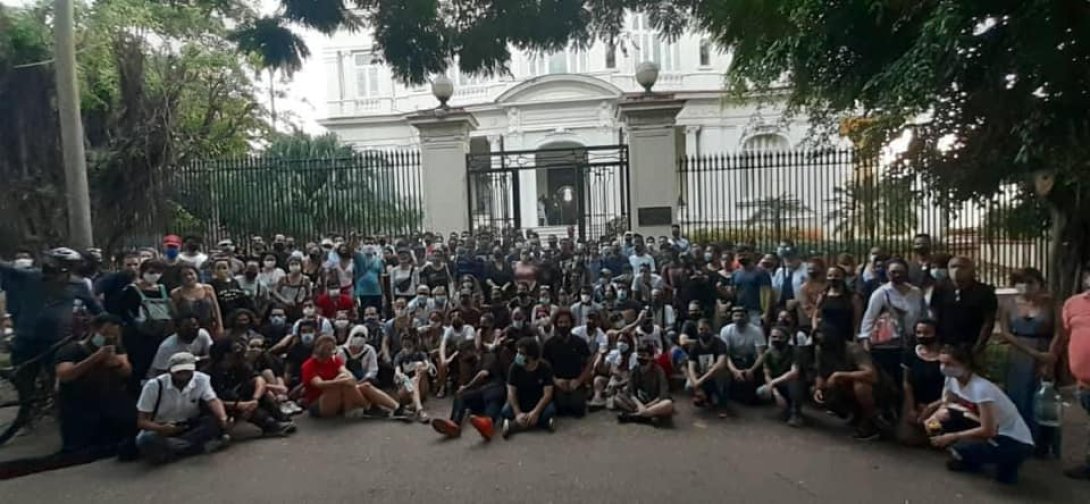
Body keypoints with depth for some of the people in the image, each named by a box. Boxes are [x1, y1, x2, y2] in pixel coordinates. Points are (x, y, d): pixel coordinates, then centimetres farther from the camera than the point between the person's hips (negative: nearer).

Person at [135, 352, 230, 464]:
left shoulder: (201, 379, -11)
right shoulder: (154, 385, -16)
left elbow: (213, 401, -22)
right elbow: (141, 421, -13)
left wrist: (224, 419, -45)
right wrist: (161, 429, -36)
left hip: (188, 428, 2)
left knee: (216, 420, -27)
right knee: (147, 442, -37)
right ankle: (204, 446, -29)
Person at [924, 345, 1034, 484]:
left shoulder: (981, 388, -31)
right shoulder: (951, 379, -8)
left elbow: (988, 431, -29)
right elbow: (946, 404, 8)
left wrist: (953, 437, -23)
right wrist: (935, 415, -15)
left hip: (1017, 443, -8)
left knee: (961, 448, -29)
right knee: (945, 416, -9)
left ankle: (1008, 465, 4)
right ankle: (972, 462, 9)